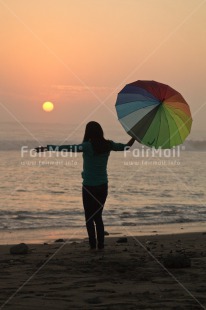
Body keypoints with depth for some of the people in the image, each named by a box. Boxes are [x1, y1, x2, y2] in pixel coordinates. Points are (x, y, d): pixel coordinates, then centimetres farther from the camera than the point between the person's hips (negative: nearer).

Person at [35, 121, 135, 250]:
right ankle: (101, 244, 11)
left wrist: (46, 148, -13)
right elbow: (126, 146, 12)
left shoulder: (87, 146, -15)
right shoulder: (108, 145, -2)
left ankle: (93, 244, 0)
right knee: (98, 216, 15)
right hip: (103, 186, 5)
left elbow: (66, 148, -18)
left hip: (89, 187, -5)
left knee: (89, 217, 6)